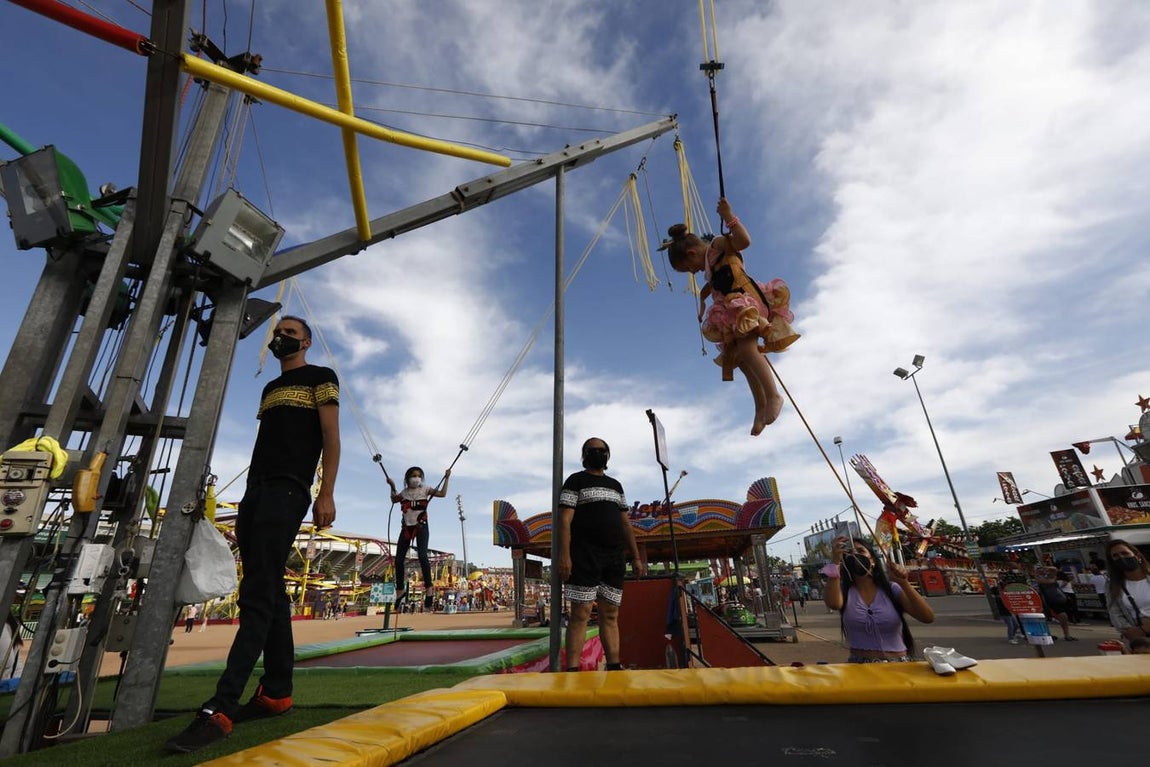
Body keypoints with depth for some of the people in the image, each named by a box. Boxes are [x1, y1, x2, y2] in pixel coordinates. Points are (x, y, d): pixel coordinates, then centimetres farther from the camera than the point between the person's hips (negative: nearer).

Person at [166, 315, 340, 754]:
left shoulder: (320, 377, 4)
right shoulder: (270, 388, 27)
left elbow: (331, 437, -6)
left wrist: (326, 494, -16)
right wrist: (251, 499, 17)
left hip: (287, 491, -8)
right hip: (255, 492, 8)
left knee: (258, 596, -13)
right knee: (270, 594, 6)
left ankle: (220, 710, -13)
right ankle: (277, 693, 11)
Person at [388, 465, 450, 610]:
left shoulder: (425, 489, 1)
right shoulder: (404, 492, 10)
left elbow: (442, 493, -5)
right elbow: (394, 500, 23)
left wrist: (446, 478, -9)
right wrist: (392, 487, 10)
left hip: (421, 526, -4)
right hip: (407, 527, 5)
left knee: (422, 555, -25)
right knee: (399, 560, 6)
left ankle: (428, 587, -22)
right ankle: (400, 589, 24)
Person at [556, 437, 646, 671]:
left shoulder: (615, 485, 19)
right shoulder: (576, 481, 2)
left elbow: (625, 524, 19)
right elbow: (565, 520, -8)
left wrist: (636, 557, 13)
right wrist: (564, 555, -17)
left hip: (615, 557, 6)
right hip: (585, 556, -6)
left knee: (610, 614, 9)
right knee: (581, 613, -7)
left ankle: (614, 667, 14)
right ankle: (572, 669, -4)